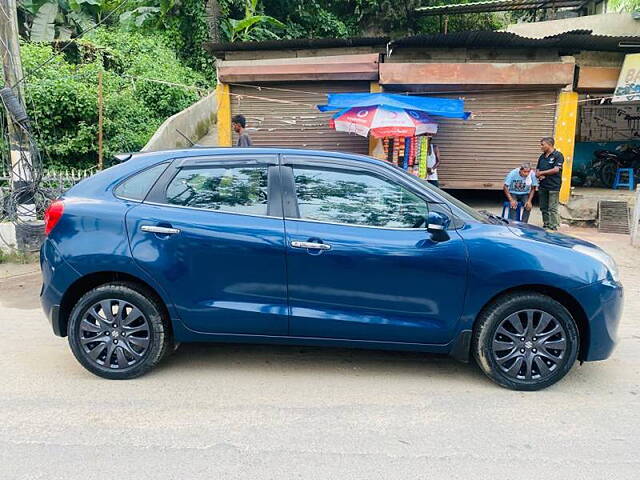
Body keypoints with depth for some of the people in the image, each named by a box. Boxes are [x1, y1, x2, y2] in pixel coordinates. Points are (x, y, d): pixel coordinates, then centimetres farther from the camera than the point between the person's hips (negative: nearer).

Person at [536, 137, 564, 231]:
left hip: (553, 186, -7)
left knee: (552, 209, -7)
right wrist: (539, 176, -5)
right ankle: (546, 225, 18)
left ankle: (553, 227, -4)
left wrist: (541, 173, -6)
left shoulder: (558, 155, -4)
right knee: (543, 208, 10)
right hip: (542, 186, 7)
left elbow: (556, 170, -14)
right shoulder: (542, 157, 17)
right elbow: (537, 170, 18)